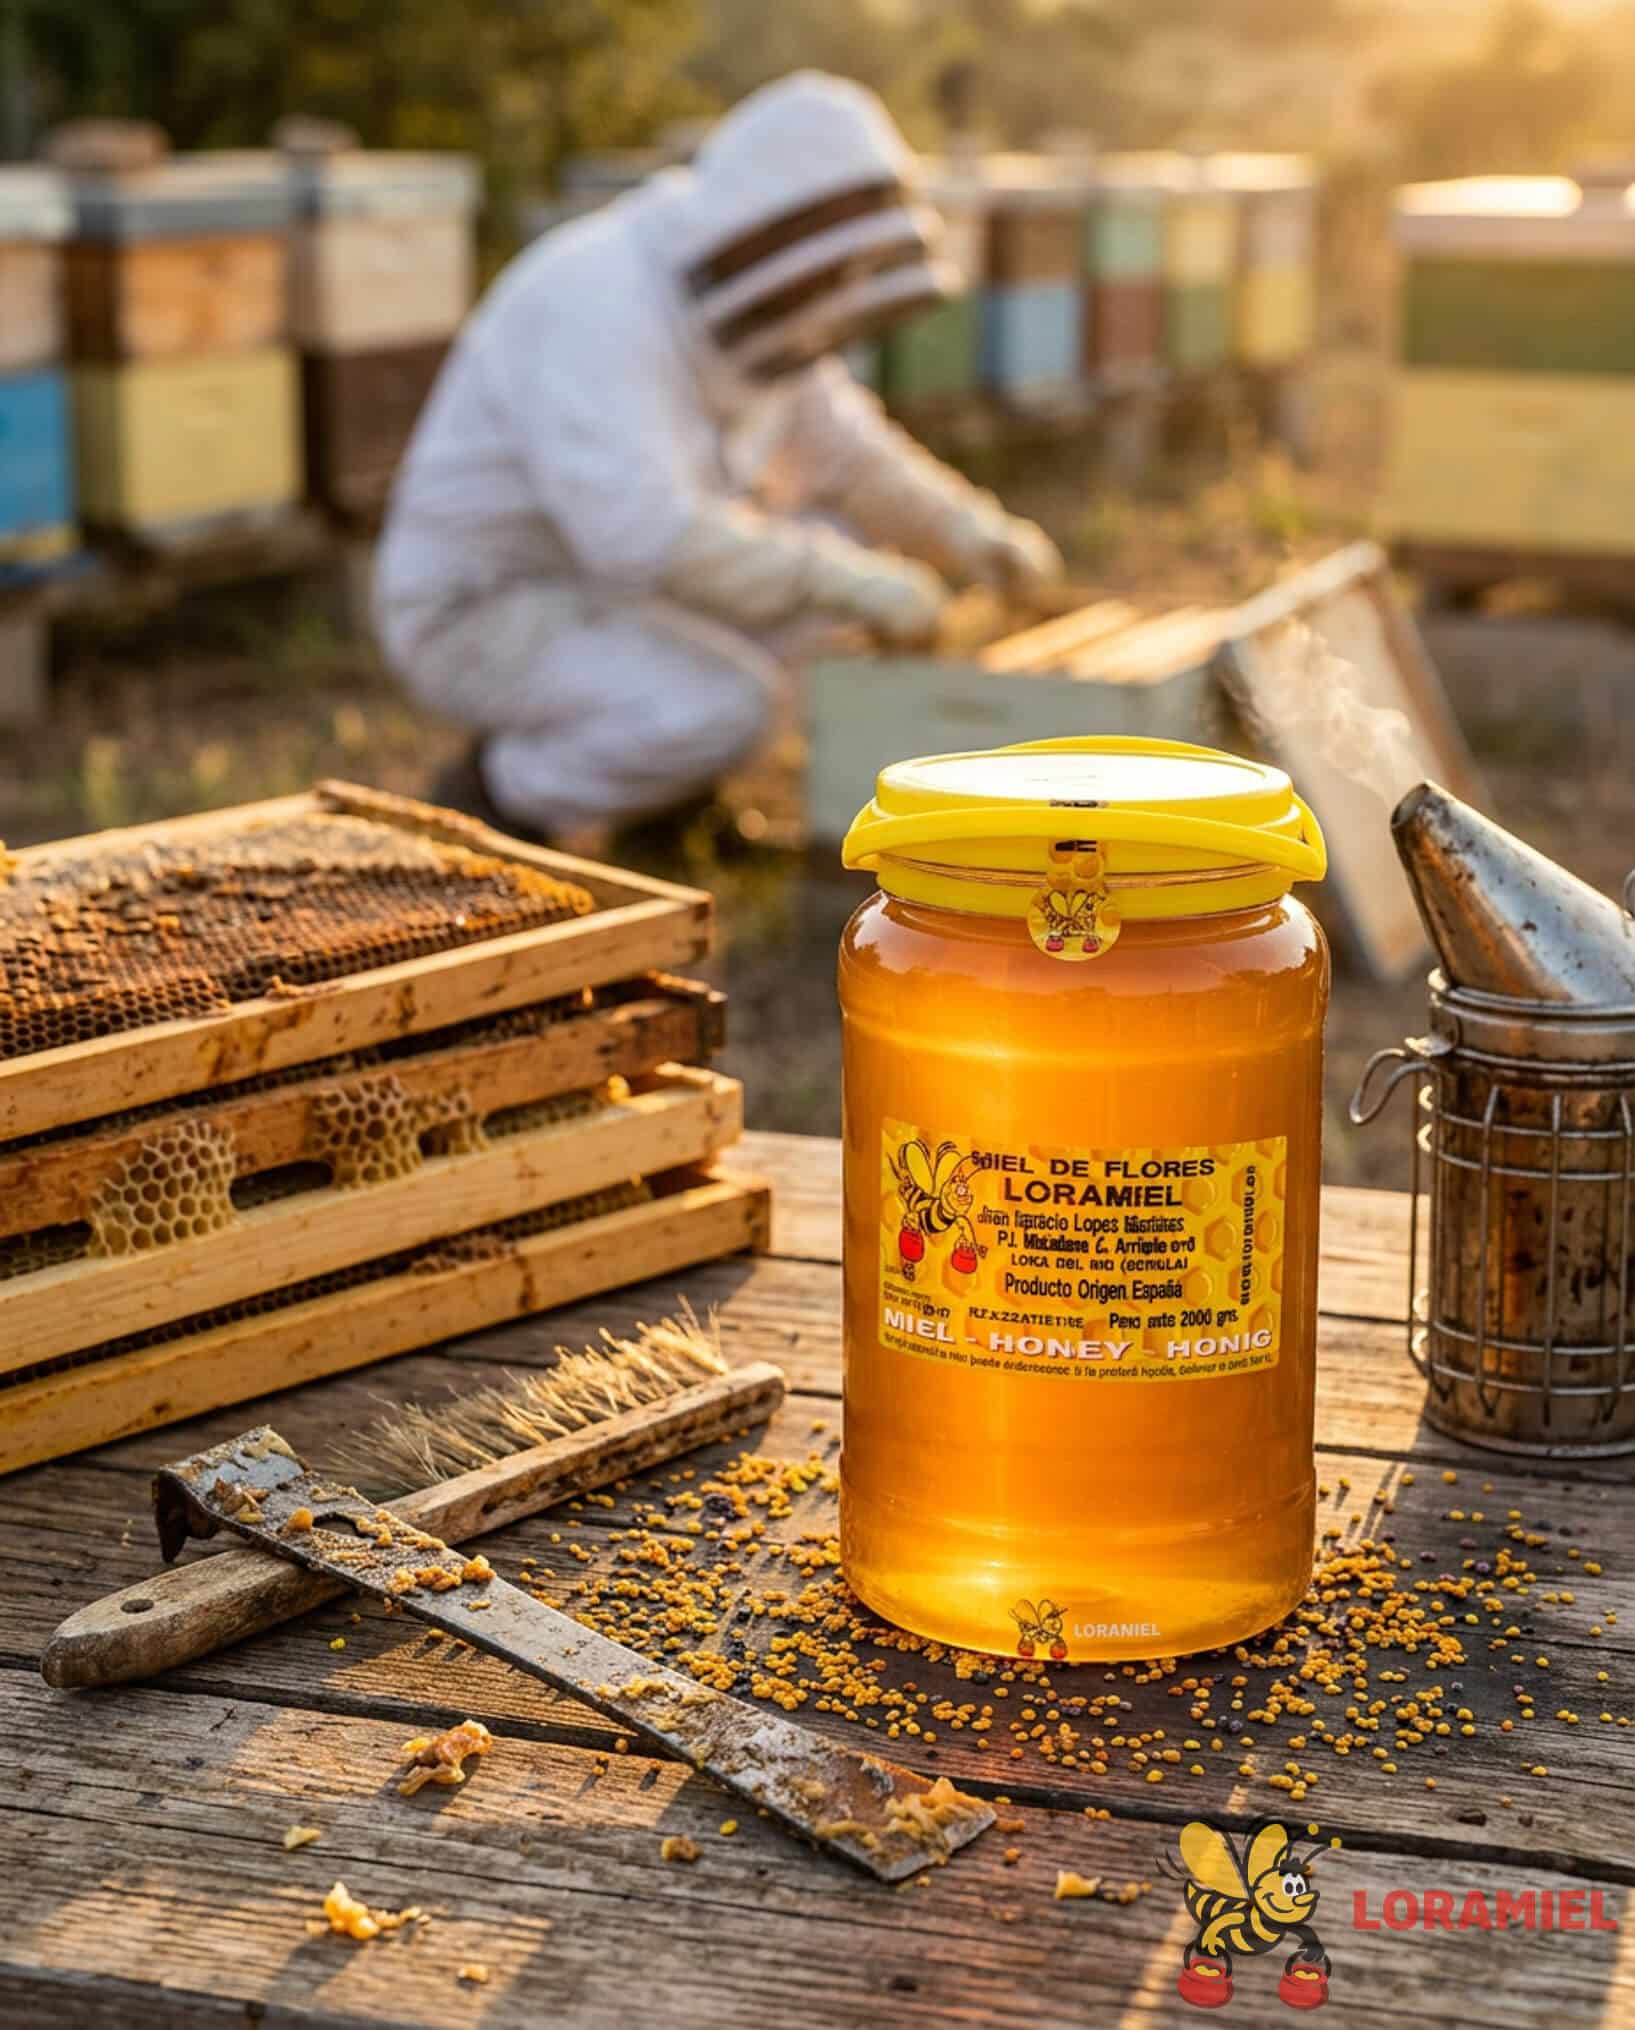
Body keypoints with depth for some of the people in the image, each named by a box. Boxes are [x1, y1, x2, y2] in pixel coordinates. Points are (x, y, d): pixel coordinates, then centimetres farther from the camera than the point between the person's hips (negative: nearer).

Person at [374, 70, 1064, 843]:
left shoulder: (744, 299, 1)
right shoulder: (604, 308, -28)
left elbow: (840, 450, 13)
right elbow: (641, 530, -39)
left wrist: (971, 534, -3)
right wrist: (847, 581, -34)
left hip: (593, 586, 9)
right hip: (480, 619, -9)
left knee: (846, 539, 6)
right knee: (723, 711, -31)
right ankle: (494, 799, -7)